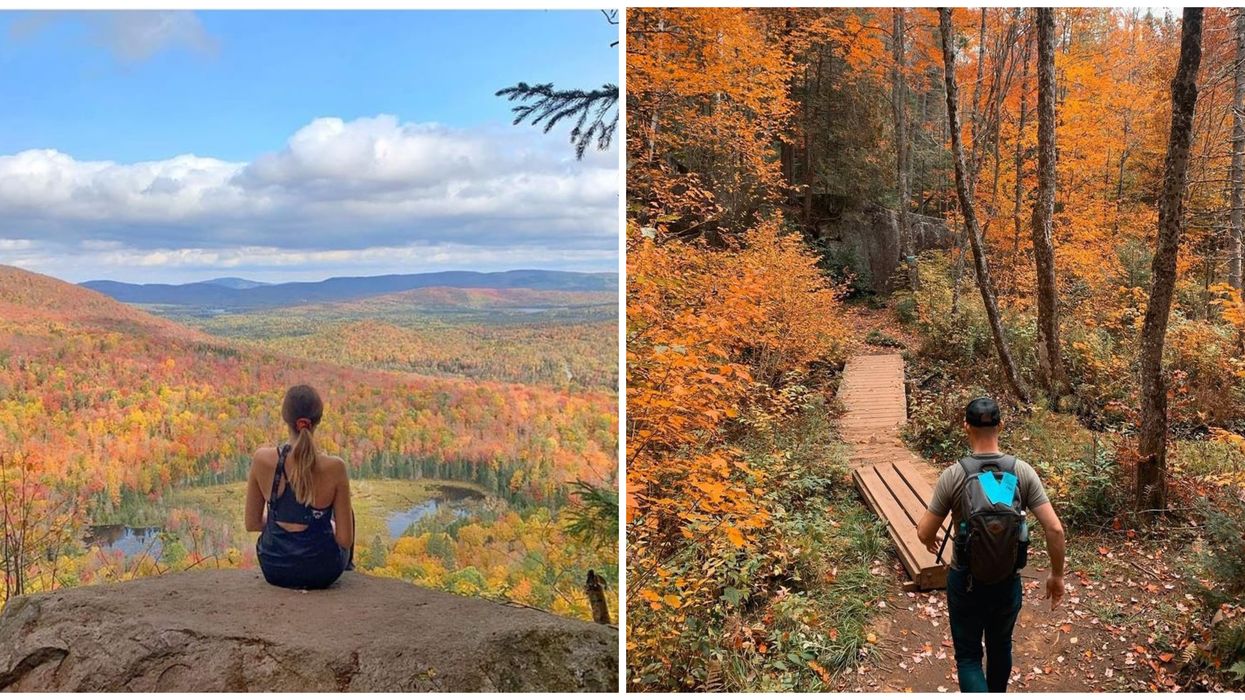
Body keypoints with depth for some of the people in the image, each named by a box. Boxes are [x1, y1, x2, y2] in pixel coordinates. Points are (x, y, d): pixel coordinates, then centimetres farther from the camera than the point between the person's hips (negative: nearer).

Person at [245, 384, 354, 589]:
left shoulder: (262, 459, -16)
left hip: (274, 569, 2)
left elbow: (252, 524, -4)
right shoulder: (334, 468, -22)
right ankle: (348, 569, 53)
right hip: (321, 572, -2)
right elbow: (345, 540, -15)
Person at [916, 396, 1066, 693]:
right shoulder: (1022, 471, -12)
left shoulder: (953, 475, -18)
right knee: (1000, 647, 26)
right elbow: (1054, 528, -13)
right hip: (1008, 582, 3)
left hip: (966, 582, -3)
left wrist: (931, 542, 13)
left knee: (968, 656, 11)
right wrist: (1057, 574, 2)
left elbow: (925, 533, -11)